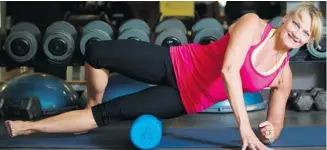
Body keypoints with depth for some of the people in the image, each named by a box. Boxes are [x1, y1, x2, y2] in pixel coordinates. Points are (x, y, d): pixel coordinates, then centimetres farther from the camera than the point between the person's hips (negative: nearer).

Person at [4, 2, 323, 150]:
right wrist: (243, 124, -32)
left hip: (187, 100, 2)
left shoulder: (284, 76, -2)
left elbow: (275, 122, 7)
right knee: (96, 52, -19)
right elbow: (229, 69, -27)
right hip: (175, 64, -2)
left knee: (108, 115, -5)